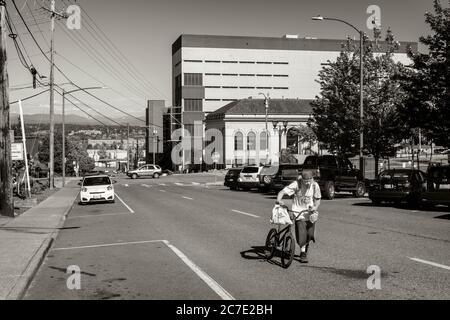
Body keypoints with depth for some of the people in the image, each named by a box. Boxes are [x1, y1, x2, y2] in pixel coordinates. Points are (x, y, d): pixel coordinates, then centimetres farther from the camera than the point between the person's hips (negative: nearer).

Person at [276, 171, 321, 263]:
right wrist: (279, 200, -39)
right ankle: (303, 253, 9)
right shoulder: (296, 184, -14)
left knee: (310, 234, 0)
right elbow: (282, 192, -19)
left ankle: (305, 248, 33)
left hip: (310, 213, 2)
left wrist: (315, 207, -13)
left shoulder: (315, 185, -5)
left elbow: (317, 199, 6)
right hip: (298, 212, -2)